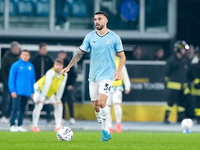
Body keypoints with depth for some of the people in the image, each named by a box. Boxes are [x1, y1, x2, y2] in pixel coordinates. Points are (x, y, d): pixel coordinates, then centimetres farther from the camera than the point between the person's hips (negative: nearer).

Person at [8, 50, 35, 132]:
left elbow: (33, 79, 15)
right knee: (15, 108, -8)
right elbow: (11, 79, -5)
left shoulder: (31, 66, 10)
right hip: (17, 91, -5)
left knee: (22, 109, 8)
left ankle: (20, 125, 15)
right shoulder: (16, 65, -4)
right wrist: (13, 90, -11)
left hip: (27, 92, 5)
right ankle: (12, 125, -4)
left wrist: (32, 91, 11)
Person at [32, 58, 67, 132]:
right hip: (40, 88, -7)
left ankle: (58, 126, 5)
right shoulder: (51, 72, -33)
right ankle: (34, 126, -25)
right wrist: (42, 98, -36)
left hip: (50, 92, 7)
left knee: (59, 104, 2)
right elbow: (46, 85, -35)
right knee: (39, 104, -27)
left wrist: (58, 99, -4)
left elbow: (60, 88, -5)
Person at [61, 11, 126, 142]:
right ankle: (106, 133, 17)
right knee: (96, 106, 5)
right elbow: (80, 54, 9)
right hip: (93, 76, 4)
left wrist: (119, 70, -12)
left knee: (101, 103, -20)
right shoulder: (90, 37, 5)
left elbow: (122, 56, 4)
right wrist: (68, 67, 0)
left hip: (107, 75, -4)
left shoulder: (114, 37, -2)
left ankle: (105, 131, -7)